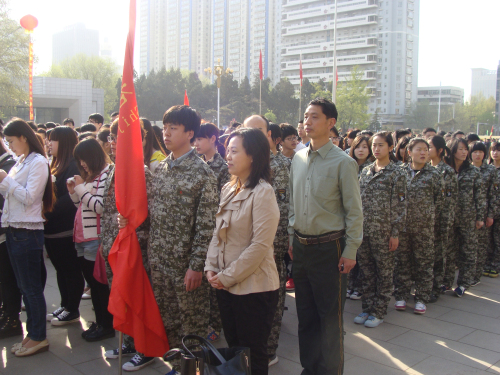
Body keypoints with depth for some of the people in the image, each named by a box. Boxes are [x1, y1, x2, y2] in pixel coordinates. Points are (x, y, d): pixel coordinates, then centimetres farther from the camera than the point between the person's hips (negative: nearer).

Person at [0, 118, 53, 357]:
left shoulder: (38, 162, -11)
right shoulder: (20, 162, 15)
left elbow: (29, 197, -18)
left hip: (27, 232, -9)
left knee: (31, 287, -1)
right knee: (24, 286, 14)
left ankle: (39, 337, 9)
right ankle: (32, 333, 23)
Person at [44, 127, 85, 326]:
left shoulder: (74, 165, -14)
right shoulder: (56, 165, 15)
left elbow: (70, 197, -22)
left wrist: (49, 212, -21)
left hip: (65, 229, -9)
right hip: (53, 227, 9)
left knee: (71, 270, 3)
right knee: (61, 270, 17)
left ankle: (73, 310, 14)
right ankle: (65, 306, 28)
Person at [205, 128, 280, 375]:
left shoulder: (262, 192, -16)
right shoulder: (229, 189, 7)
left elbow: (260, 245, -20)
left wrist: (227, 276, -15)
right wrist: (211, 268, 0)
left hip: (254, 287, -7)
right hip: (226, 285, 7)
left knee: (253, 355, 7)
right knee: (233, 350, 19)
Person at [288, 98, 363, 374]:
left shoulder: (343, 162, -10)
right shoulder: (298, 159, 7)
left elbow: (354, 211, -9)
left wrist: (350, 251, -11)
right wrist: (292, 238, 13)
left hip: (329, 247, -5)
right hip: (301, 246, 6)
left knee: (330, 315, 5)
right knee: (305, 312, 15)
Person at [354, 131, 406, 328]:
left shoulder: (396, 173, -5)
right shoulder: (365, 171, 10)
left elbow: (400, 205, -7)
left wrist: (395, 232, -11)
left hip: (383, 231, -5)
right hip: (363, 229, 5)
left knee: (384, 272, 6)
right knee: (366, 271, 11)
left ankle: (379, 312, 16)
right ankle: (367, 308, 23)